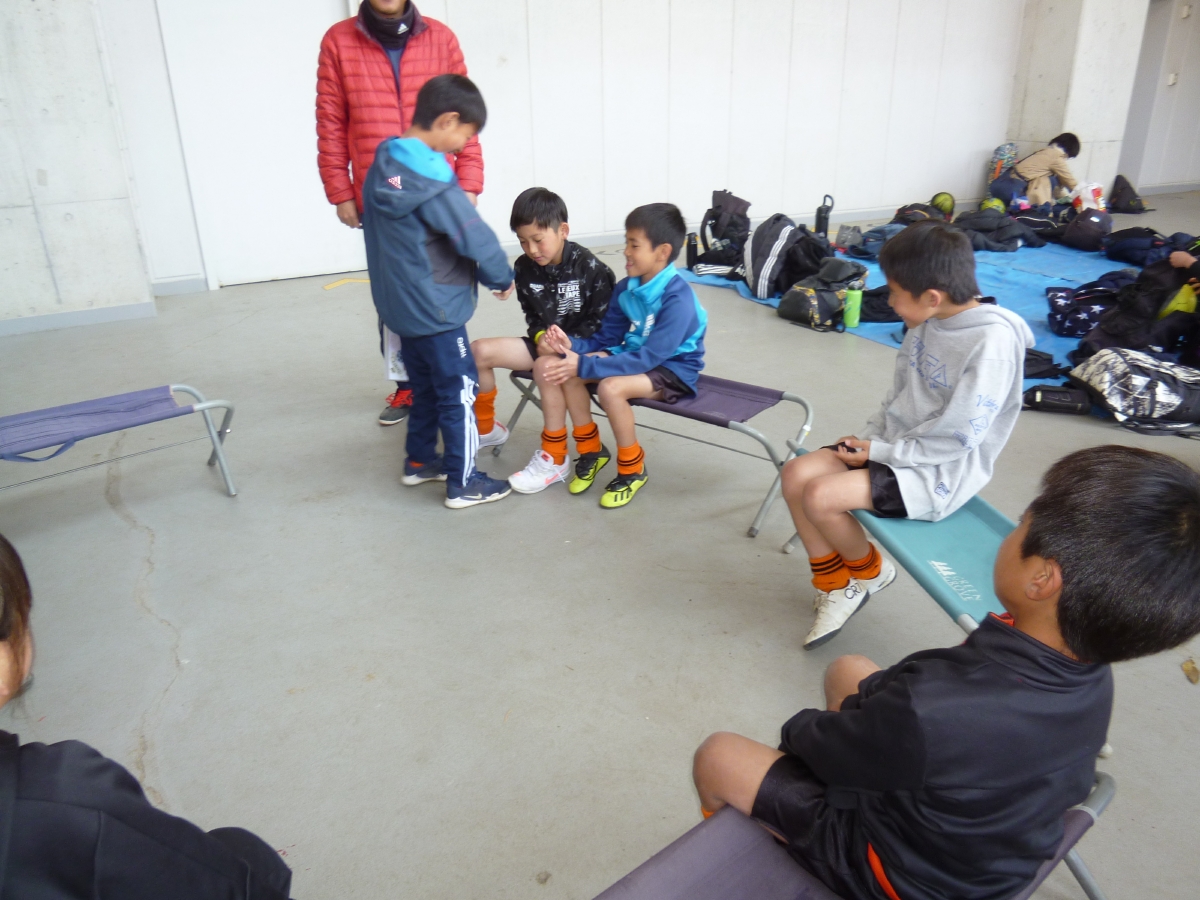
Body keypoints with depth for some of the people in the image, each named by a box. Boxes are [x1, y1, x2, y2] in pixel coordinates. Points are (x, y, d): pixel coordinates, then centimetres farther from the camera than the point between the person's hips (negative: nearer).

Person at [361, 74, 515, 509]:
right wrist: (503, 278, -3)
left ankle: (420, 460, 34)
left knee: (426, 386, 22)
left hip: (399, 305, 9)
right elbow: (476, 239, -21)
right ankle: (463, 483, 10)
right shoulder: (432, 179, -22)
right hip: (435, 310, -9)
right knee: (459, 392, 2)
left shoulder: (384, 164, 4)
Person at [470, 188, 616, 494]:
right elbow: (532, 315, 9)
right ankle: (487, 428, 13)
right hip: (545, 342, 6)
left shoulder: (589, 267, -15)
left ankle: (554, 459, -22)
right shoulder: (524, 268, -1)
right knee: (479, 351, -9)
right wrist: (541, 336, -13)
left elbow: (602, 320, -13)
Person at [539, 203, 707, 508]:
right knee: (565, 368, -13)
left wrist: (584, 366, -34)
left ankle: (632, 469, -8)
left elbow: (648, 358, -30)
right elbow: (606, 339, 4)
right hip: (636, 355, 7)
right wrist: (572, 346, -18)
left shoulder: (677, 298, -24)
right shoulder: (626, 288, -1)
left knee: (611, 387, -34)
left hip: (674, 369, -7)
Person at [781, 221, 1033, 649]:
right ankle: (834, 588, 9)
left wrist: (879, 452, -16)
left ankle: (868, 572, 10)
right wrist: (869, 437, 0)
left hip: (943, 472, -8)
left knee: (821, 497, -22)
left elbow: (956, 437, -22)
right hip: (894, 447, 8)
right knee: (796, 474, -8)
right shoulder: (928, 323, 1)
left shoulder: (993, 340, -22)